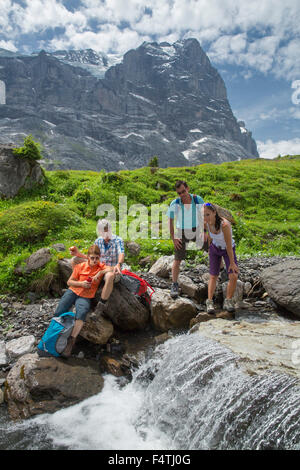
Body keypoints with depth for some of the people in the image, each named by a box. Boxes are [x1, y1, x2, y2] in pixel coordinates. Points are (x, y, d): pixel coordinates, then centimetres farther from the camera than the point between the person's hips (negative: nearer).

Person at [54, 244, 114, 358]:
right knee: (58, 314, -17)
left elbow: (111, 269, -17)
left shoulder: (101, 267, 4)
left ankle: (71, 341, -23)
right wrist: (81, 283, -10)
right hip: (73, 292, 2)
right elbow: (69, 282, 7)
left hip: (85, 297, -2)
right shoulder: (80, 266, 5)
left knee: (82, 313, -32)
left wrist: (100, 272, -25)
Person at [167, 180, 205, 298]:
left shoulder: (197, 199, -15)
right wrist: (173, 239, -11)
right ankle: (174, 285, 8)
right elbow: (170, 221, -9)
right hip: (182, 232, -2)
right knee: (177, 259, -6)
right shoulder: (174, 204, -19)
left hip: (196, 230, 2)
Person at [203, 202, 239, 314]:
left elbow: (229, 246, -28)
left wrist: (232, 263, -20)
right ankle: (209, 302, 6)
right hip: (215, 248, 4)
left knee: (233, 276, -14)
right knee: (213, 276, 1)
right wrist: (210, 249, 17)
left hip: (228, 250, -4)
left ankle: (228, 301, 4)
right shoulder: (206, 223, -19)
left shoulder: (225, 224, -37)